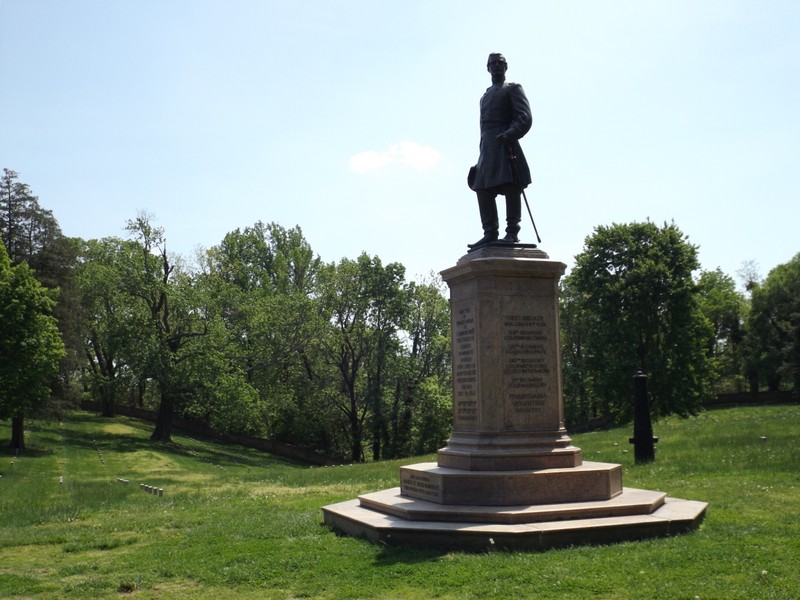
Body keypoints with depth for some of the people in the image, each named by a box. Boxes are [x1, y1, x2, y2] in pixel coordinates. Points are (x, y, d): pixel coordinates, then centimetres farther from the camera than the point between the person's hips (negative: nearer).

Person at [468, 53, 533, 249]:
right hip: (487, 148, 7)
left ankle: (512, 232, -13)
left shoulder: (513, 89, 7)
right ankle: (490, 233, -2)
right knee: (483, 188, -2)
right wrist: (482, 151, 15)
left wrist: (509, 134, -22)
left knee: (510, 186, -12)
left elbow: (525, 117, -6)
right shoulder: (485, 96, 28)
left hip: (505, 144, -7)